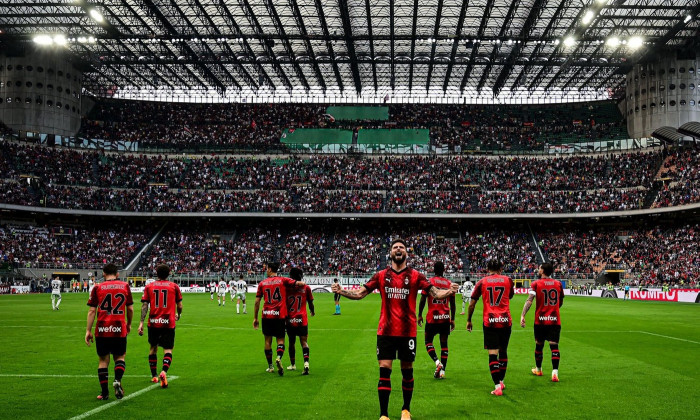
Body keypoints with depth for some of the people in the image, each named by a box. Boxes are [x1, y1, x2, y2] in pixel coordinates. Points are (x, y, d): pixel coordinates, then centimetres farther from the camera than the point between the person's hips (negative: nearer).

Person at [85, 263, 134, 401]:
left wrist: (88, 330, 3)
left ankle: (104, 392, 9)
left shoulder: (97, 288, 2)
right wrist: (129, 324, 25)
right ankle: (117, 380, -12)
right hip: (119, 330, 0)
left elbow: (92, 311, -1)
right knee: (119, 357, 14)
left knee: (103, 360, 10)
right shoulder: (125, 286, 5)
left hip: (102, 330, 0)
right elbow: (130, 308, 10)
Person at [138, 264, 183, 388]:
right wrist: (178, 315, 26)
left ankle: (154, 376, 25)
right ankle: (164, 372, -25)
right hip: (168, 322, -2)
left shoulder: (149, 286, 5)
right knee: (168, 349, 0)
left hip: (153, 322, 2)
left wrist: (141, 322, -3)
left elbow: (144, 305, -2)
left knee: (153, 348, 18)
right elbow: (179, 306, 6)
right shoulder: (174, 286, 2)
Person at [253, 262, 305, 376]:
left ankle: (270, 366, 15)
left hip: (266, 315, 1)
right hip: (280, 315, -1)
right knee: (280, 340, 5)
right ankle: (279, 358, -23)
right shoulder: (283, 280, 0)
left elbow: (257, 302, 5)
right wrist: (301, 283, 18)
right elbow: (300, 284, -8)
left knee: (268, 340, 11)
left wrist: (255, 318, 12)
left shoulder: (262, 283, 5)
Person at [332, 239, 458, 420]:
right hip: (386, 332, 0)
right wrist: (341, 291, -9)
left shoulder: (415, 276, 1)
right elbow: (359, 293, 6)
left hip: (408, 332, 0)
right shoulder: (381, 276, 4)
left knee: (407, 371, 10)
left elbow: (436, 293, -4)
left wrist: (449, 291, -24)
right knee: (384, 371, -3)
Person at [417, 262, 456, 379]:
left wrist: (419, 315, 6)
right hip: (446, 318, 3)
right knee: (444, 343, 10)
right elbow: (453, 304, 7)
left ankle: (437, 362, -14)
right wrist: (452, 319, 16)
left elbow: (422, 300, -5)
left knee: (428, 341, 9)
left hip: (432, 317, -3)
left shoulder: (429, 282, -4)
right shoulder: (449, 283, 5)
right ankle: (442, 371, 7)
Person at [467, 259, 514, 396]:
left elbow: (472, 304, 4)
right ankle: (501, 381, 29)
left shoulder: (482, 282, 2)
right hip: (505, 321, 2)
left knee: (493, 353, -2)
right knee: (503, 351, 17)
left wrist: (468, 320, 14)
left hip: (489, 322, -2)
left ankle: (497, 386, -9)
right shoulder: (508, 280, 4)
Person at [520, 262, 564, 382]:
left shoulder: (536, 284, -4)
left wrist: (523, 315, -21)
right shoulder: (558, 284, 5)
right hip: (555, 320, 1)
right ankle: (555, 372, -15)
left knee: (539, 345, 14)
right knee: (554, 346, -3)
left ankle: (538, 369, 30)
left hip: (540, 320, -1)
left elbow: (529, 301, -16)